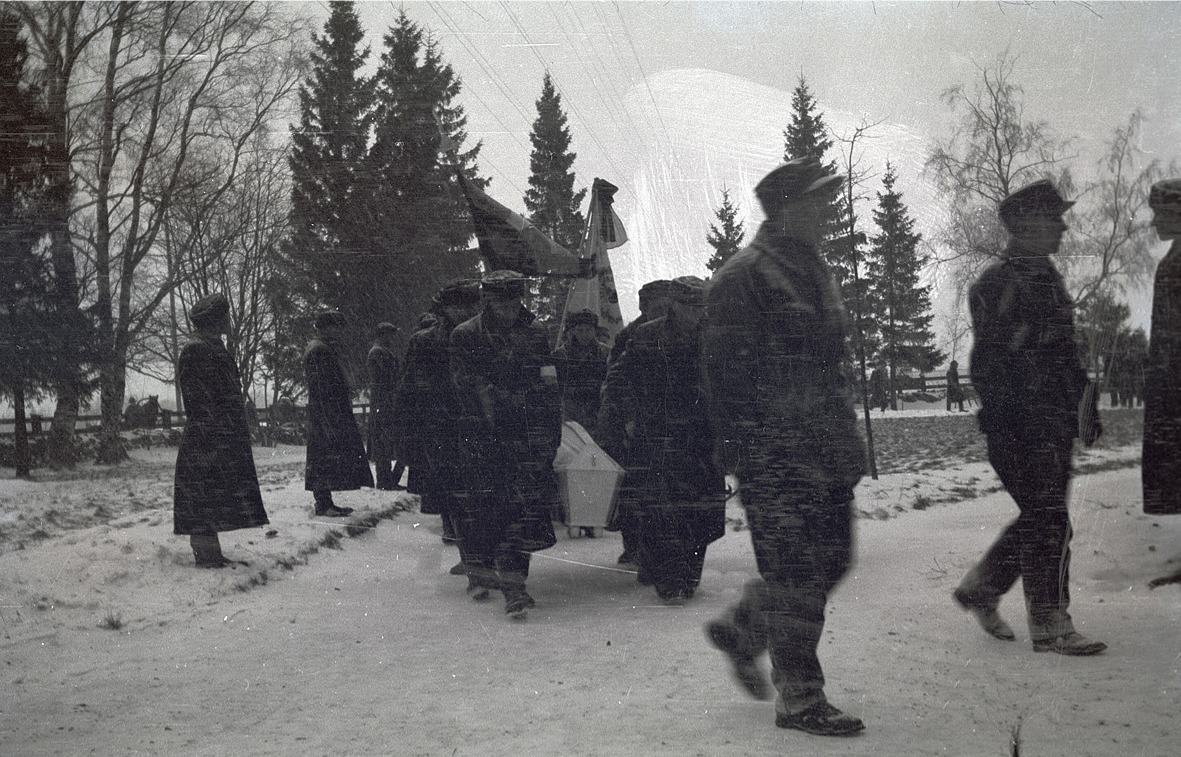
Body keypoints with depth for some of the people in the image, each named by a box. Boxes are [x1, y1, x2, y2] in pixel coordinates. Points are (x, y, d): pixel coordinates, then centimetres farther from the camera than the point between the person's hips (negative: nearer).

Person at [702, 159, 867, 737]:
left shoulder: (813, 272, 18)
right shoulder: (744, 277, -11)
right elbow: (727, 375, -15)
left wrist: (847, 443, 22)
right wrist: (745, 455, -18)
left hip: (826, 455, 9)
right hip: (777, 457, -9)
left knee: (829, 559, 14)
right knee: (795, 574, -3)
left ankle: (739, 631, 34)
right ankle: (799, 698, 10)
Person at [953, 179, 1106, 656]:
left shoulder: (1048, 278, 17)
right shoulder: (997, 285, -12)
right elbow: (987, 363, -17)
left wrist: (1086, 408, 20)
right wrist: (1005, 426, -21)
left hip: (1055, 425, 9)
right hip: (1022, 428, -9)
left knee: (1039, 520, 15)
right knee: (1049, 523, -5)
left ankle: (979, 589, 29)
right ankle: (1050, 626, 6)